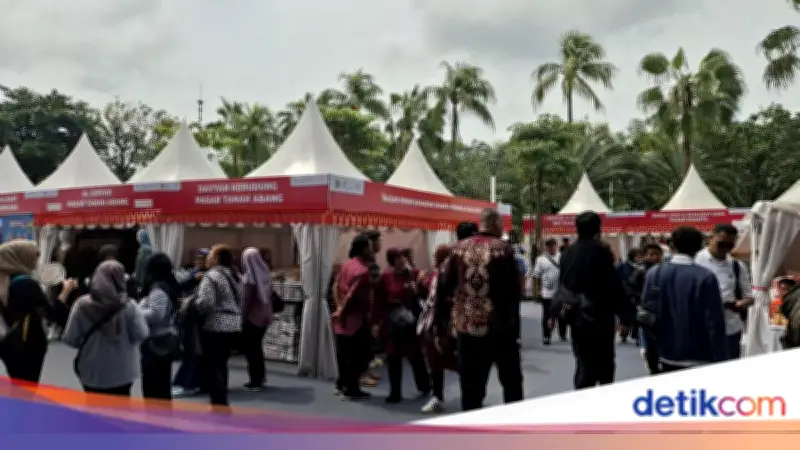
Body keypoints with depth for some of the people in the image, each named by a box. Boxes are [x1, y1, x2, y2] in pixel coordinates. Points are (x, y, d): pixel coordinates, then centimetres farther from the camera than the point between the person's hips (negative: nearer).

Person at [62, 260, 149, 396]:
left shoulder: (82, 305, -12)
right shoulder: (129, 307, -17)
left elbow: (70, 339, -9)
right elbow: (141, 334, -15)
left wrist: (87, 343, 11)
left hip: (91, 371, 1)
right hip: (122, 372, -1)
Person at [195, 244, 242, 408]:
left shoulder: (211, 276, -13)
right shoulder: (233, 276, 14)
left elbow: (205, 303, -21)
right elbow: (240, 302, 18)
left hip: (215, 328, -8)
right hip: (234, 327, 9)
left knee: (211, 367, -1)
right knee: (220, 364, 19)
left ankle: (219, 404, -3)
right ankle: (222, 403, 27)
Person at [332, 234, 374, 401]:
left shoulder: (346, 264, 7)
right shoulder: (363, 271, -21)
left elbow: (337, 287, 8)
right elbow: (351, 296, -23)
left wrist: (339, 307, 4)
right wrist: (341, 312, -10)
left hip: (343, 320, 9)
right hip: (356, 319, -9)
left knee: (344, 354, 17)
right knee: (360, 356, 3)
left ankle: (342, 385, 27)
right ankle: (351, 389, 8)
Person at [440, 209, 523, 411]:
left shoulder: (460, 248, 3)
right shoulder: (502, 248, -6)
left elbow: (446, 287, 3)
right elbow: (514, 289, -10)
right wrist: (513, 320, 5)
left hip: (466, 326, 3)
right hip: (498, 326, -3)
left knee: (471, 385, 9)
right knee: (511, 380, 16)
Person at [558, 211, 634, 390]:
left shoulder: (567, 253, 5)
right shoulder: (601, 251, -13)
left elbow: (562, 285, 12)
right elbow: (614, 286, -15)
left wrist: (554, 313, 20)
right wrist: (625, 315, -11)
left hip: (576, 316, 5)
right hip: (600, 316, -5)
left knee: (583, 364, 11)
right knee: (604, 365, 11)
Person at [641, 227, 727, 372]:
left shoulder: (654, 274, -1)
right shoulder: (705, 277, -12)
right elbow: (715, 323, -13)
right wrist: (720, 361, -6)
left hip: (667, 357, 3)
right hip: (699, 359, -3)